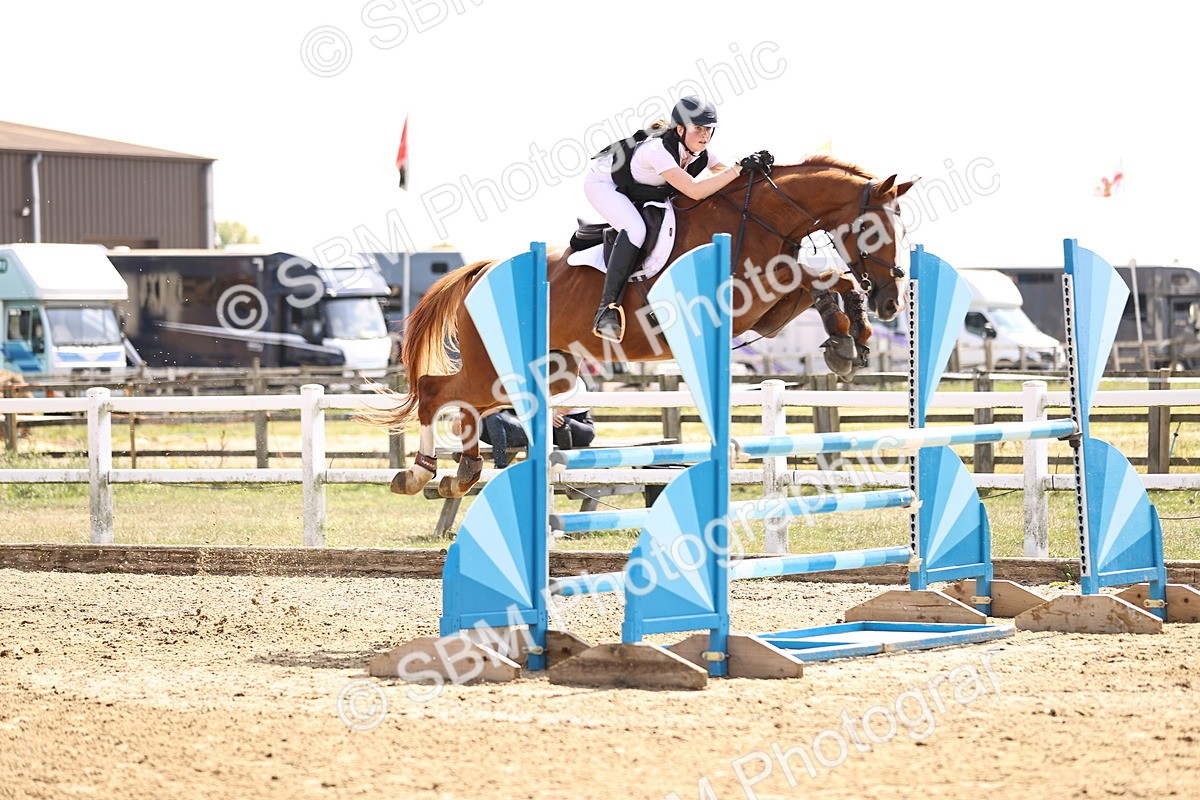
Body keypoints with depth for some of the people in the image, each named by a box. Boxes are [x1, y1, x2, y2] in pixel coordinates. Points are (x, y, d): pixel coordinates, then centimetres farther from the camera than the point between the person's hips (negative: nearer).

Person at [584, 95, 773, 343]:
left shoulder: (701, 154, -15)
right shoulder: (659, 149, -39)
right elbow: (695, 191, -47)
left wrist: (756, 164, -27)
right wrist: (739, 167, -47)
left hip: (640, 191, 9)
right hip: (603, 184, -9)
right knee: (634, 230, -31)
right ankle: (607, 311, -32)